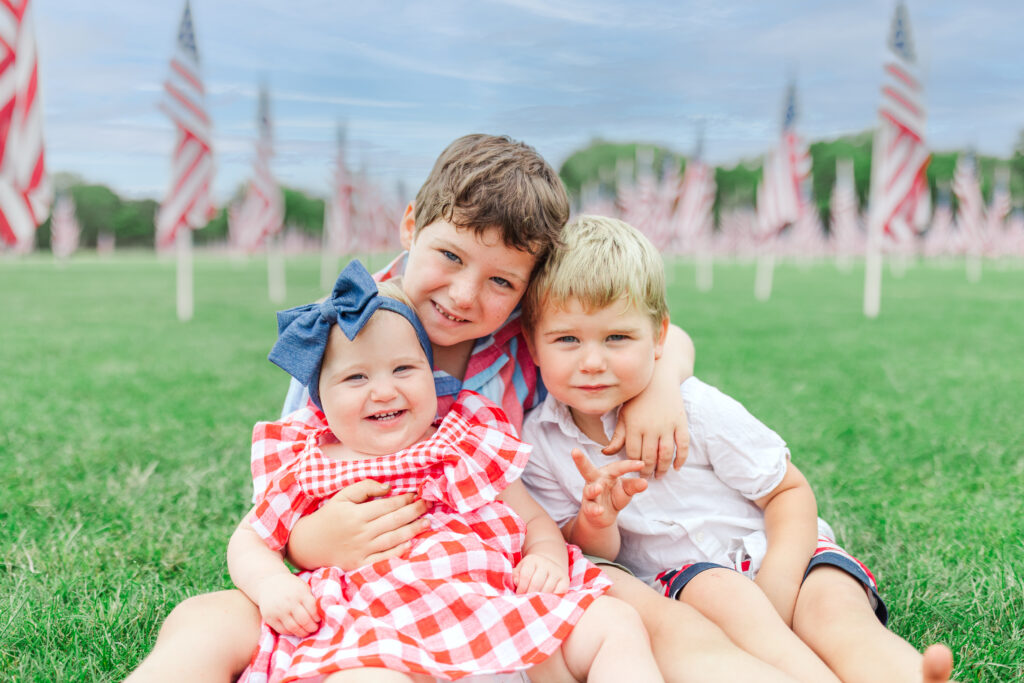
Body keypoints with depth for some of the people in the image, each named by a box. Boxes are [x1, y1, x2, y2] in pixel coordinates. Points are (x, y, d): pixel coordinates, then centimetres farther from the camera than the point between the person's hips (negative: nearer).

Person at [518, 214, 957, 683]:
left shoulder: (697, 409, -14)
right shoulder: (541, 441, -6)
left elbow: (790, 491, -7)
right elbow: (587, 556, 1)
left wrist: (775, 589, -22)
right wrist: (595, 523, -24)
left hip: (774, 553, 0)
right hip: (678, 575, 0)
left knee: (834, 608, -31)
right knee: (718, 592, -35)